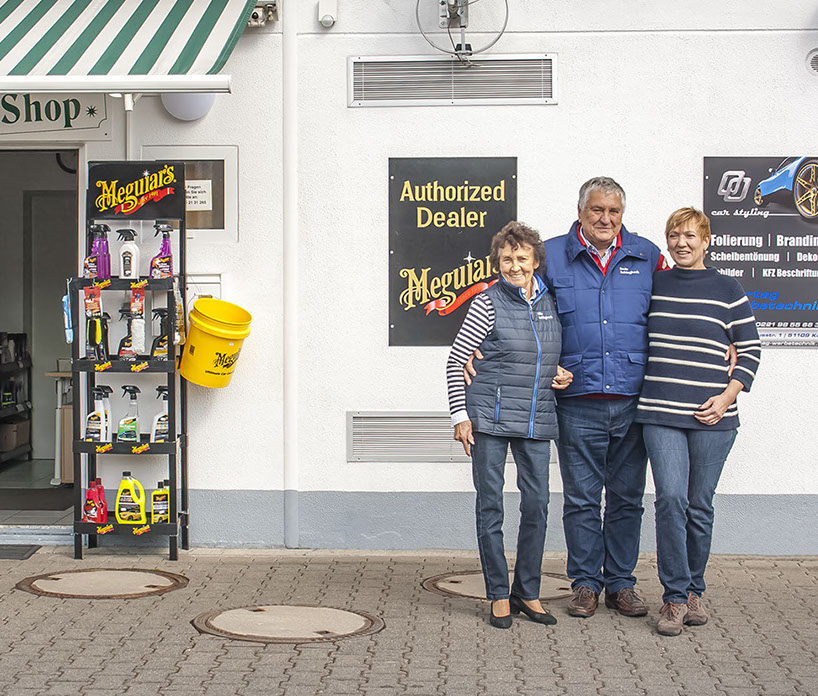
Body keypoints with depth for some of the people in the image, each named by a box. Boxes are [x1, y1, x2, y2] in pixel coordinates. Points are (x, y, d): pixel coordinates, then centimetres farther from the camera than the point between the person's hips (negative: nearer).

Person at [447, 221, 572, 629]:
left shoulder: (549, 303, 9)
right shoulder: (488, 303, -5)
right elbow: (455, 361, -3)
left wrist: (561, 375, 5)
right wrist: (460, 415, -9)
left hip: (536, 419, 4)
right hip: (490, 417, -4)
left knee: (537, 504, 5)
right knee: (490, 505, 1)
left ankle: (527, 592, 18)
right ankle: (499, 596, 10)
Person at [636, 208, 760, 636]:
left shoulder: (727, 290, 4)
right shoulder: (653, 285, 9)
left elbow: (750, 350, 6)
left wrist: (727, 396, -6)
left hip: (711, 417, 0)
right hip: (660, 414, 1)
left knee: (700, 505, 6)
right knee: (671, 498, -12)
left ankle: (693, 590, 21)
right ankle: (675, 596, -5)